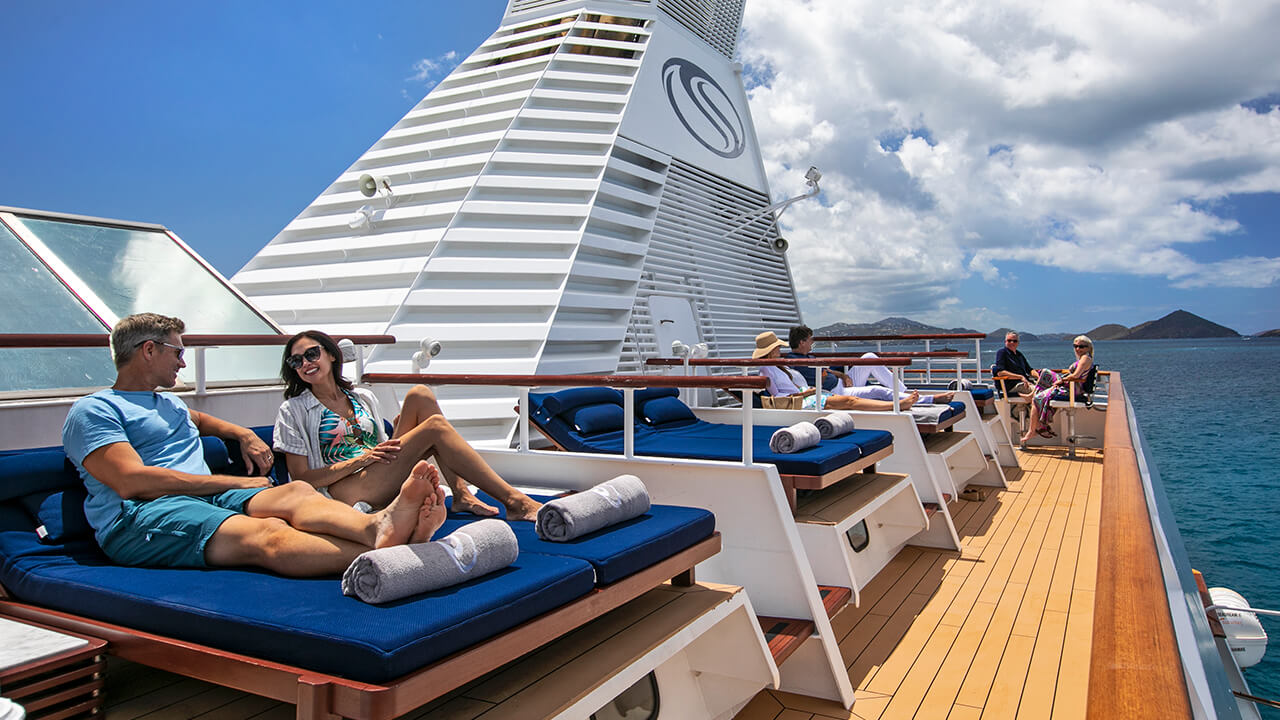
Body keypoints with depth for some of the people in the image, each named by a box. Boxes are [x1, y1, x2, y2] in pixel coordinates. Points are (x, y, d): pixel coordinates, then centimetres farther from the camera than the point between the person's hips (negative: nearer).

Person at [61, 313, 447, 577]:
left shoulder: (169, 402, 34)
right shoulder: (92, 410, 6)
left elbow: (198, 418, 58)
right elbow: (132, 482, -9)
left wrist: (242, 433, 33)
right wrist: (234, 482, -7)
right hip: (139, 518, -7)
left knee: (295, 492, -28)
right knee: (267, 534, -37)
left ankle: (377, 526, -61)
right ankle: (385, 556, -62)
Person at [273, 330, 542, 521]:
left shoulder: (364, 398, 22)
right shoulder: (293, 411, 7)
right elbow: (301, 478, -2)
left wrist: (401, 432, 4)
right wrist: (361, 460, -13)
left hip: (382, 483, 6)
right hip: (345, 493, -5)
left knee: (420, 394, -10)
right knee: (436, 426, -23)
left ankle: (461, 494, -19)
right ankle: (516, 502, -27)